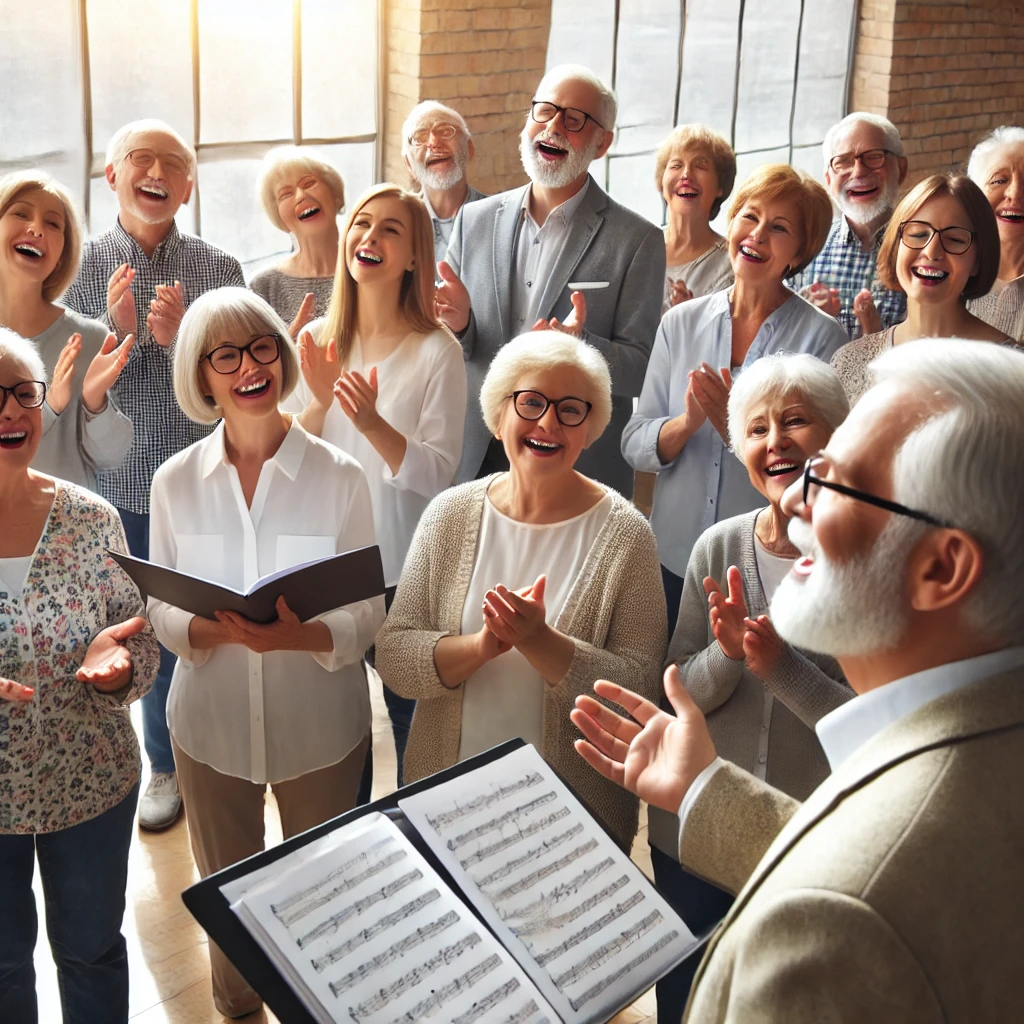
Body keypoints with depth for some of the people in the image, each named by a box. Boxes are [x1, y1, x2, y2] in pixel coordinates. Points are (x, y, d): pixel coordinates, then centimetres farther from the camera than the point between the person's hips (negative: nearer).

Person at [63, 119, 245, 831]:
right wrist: (116, 330, -20)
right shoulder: (83, 267, -1)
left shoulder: (218, 268, -3)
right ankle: (169, 764, 33)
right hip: (118, 487, 1)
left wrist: (179, 338, -21)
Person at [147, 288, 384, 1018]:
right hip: (212, 723, 2)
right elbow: (159, 608, -2)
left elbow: (369, 614, -10)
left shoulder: (340, 477, -12)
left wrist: (302, 636, -30)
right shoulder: (175, 482, -5)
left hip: (319, 728, -2)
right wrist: (212, 630, -25)